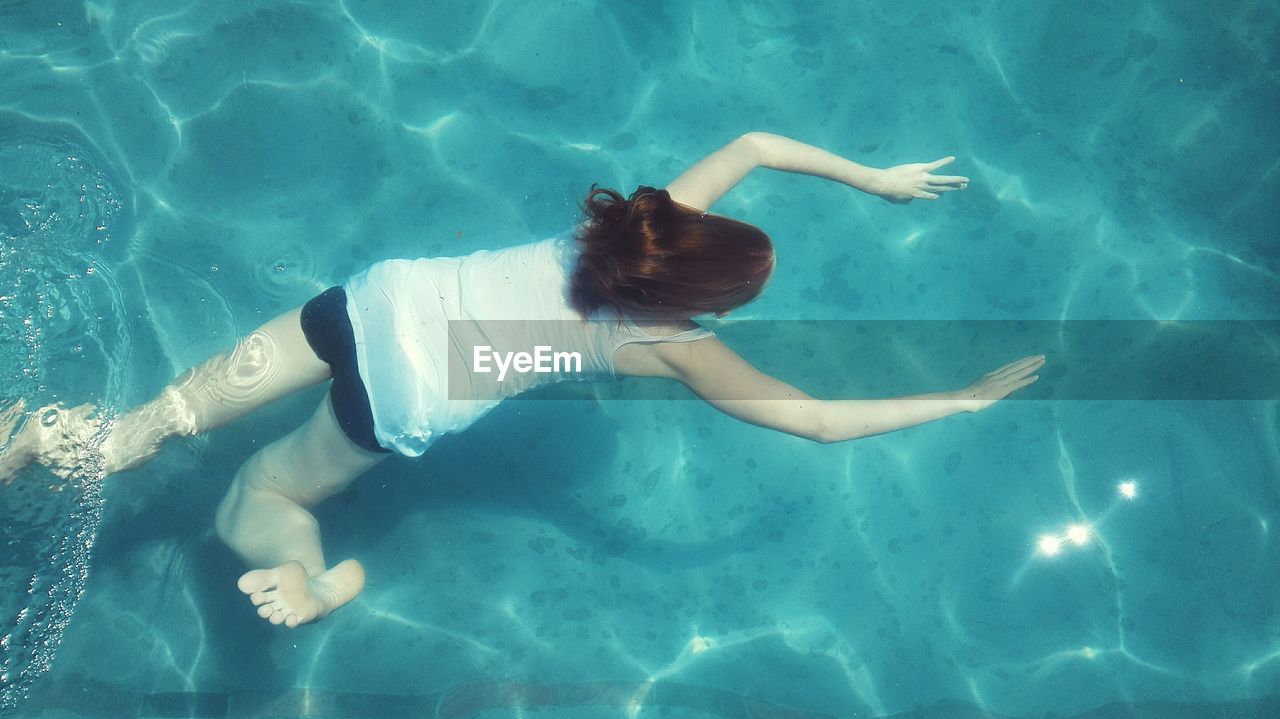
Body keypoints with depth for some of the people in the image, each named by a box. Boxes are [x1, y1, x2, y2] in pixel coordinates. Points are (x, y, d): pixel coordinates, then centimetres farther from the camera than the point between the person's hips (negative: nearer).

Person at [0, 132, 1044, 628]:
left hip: (387, 299, 5)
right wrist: (966, 399, 3)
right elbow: (824, 422, -6)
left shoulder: (654, 219, 2)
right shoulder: (677, 347, -9)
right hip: (409, 400, -5)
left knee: (169, 418, 12)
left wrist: (875, 178, 21)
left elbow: (755, 144, 15)